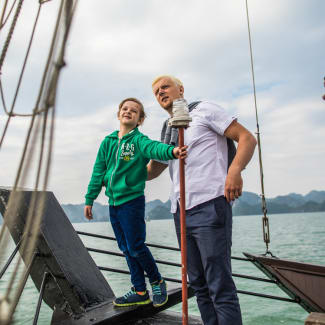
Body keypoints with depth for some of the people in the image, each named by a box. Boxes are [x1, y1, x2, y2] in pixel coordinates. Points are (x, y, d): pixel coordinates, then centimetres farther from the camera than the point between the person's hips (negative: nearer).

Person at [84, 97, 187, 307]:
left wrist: (171, 151, -53)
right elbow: (98, 172, 12)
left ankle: (157, 282, 25)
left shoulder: (139, 140, -7)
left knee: (136, 247, -2)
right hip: (113, 202, 6)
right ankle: (140, 292, 27)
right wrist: (89, 199, 12)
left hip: (132, 201, -6)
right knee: (127, 249, 13)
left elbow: (154, 148, -31)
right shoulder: (108, 142, 10)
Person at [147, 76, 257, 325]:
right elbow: (152, 170, 31)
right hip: (180, 212, 8)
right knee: (199, 284, 14)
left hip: (209, 206, -7)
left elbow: (247, 138, -4)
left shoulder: (204, 110, 3)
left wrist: (235, 170, -21)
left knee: (220, 285, -5)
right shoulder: (168, 133, 22)